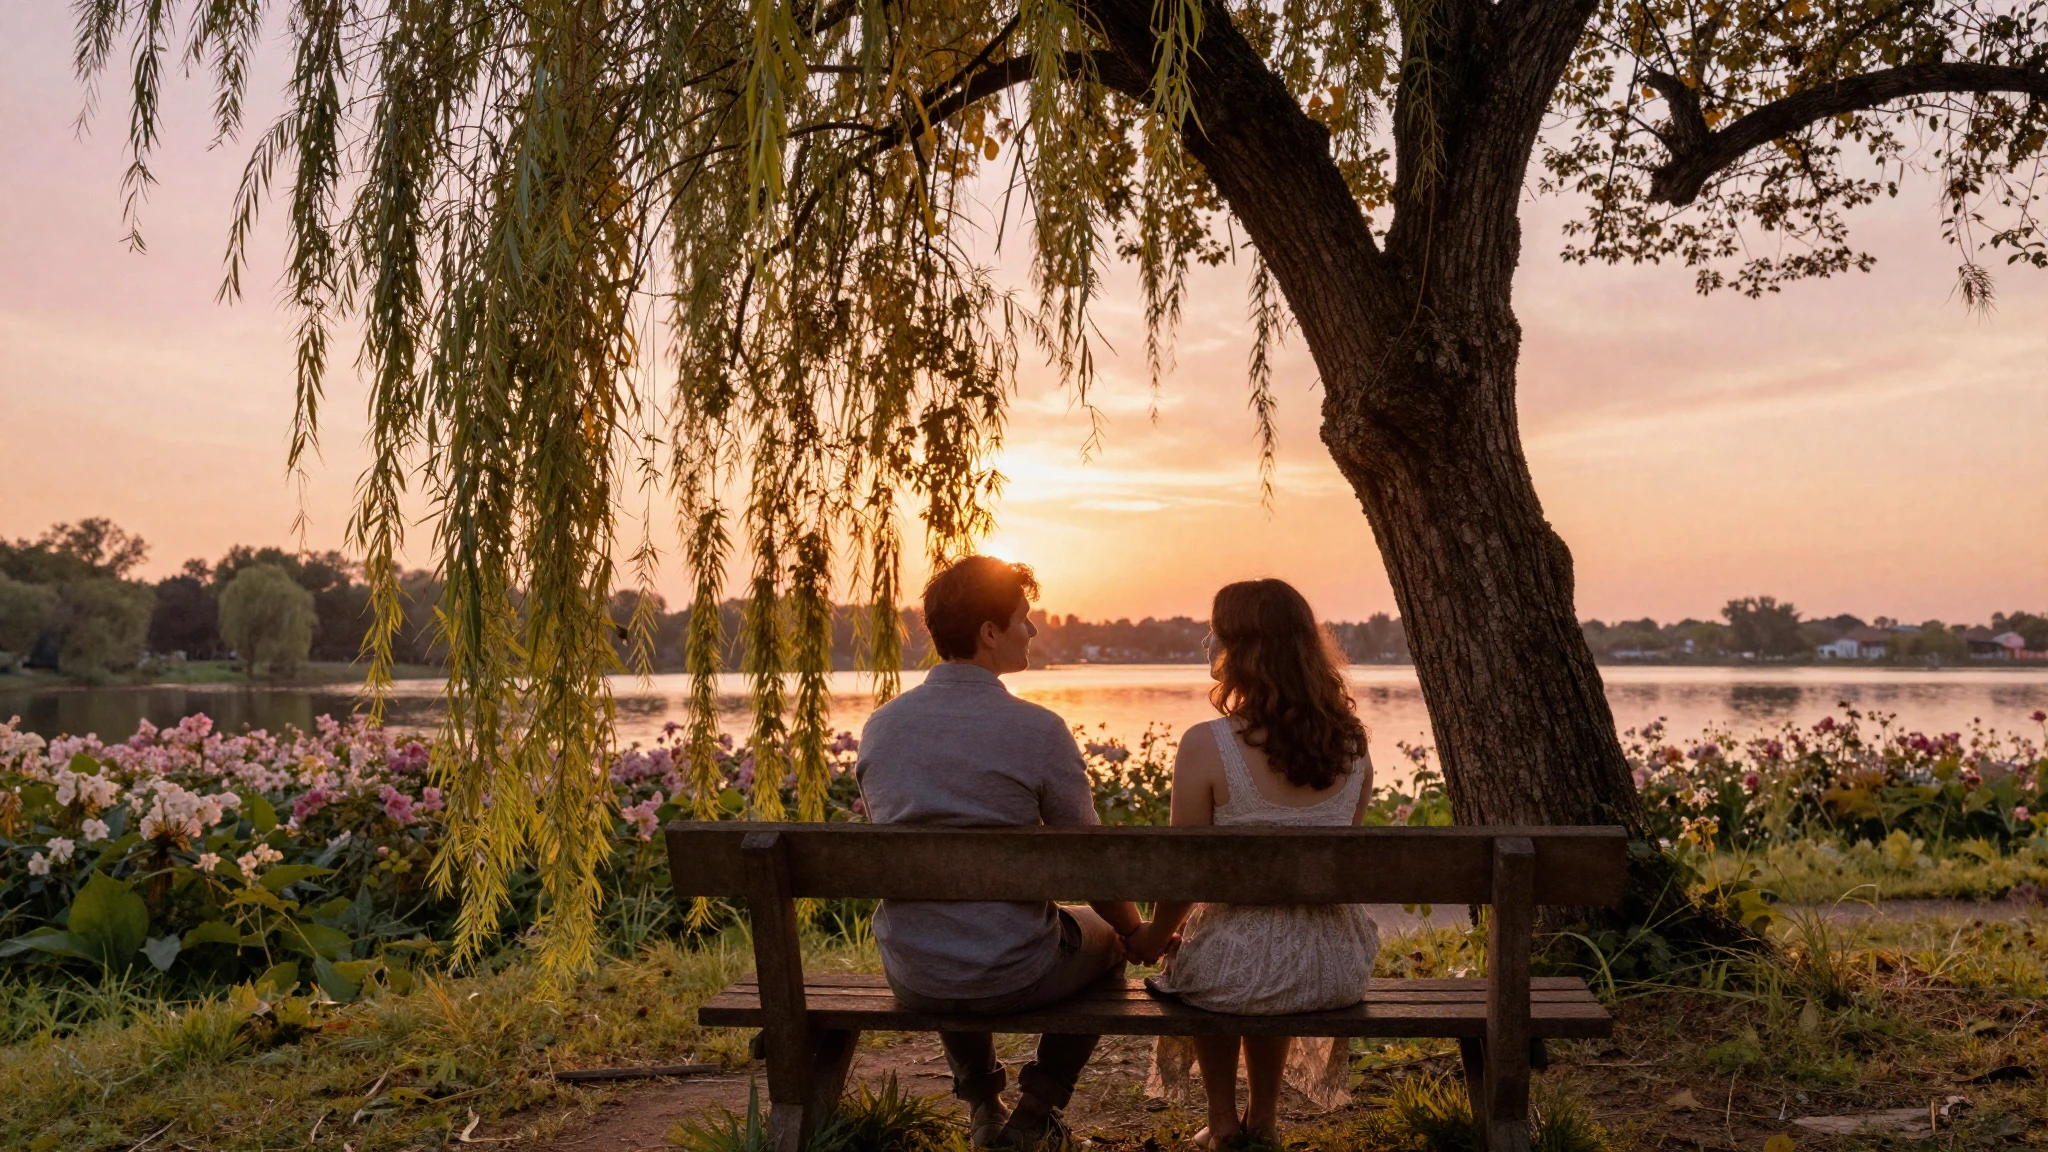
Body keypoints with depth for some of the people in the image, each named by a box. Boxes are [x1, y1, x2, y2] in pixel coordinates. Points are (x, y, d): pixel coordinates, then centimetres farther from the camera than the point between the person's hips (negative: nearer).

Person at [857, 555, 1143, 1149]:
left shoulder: (879, 726, -3)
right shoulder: (1039, 730, -16)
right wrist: (1139, 934, 13)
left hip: (911, 983, 4)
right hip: (1013, 978, -4)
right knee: (1106, 936, 28)